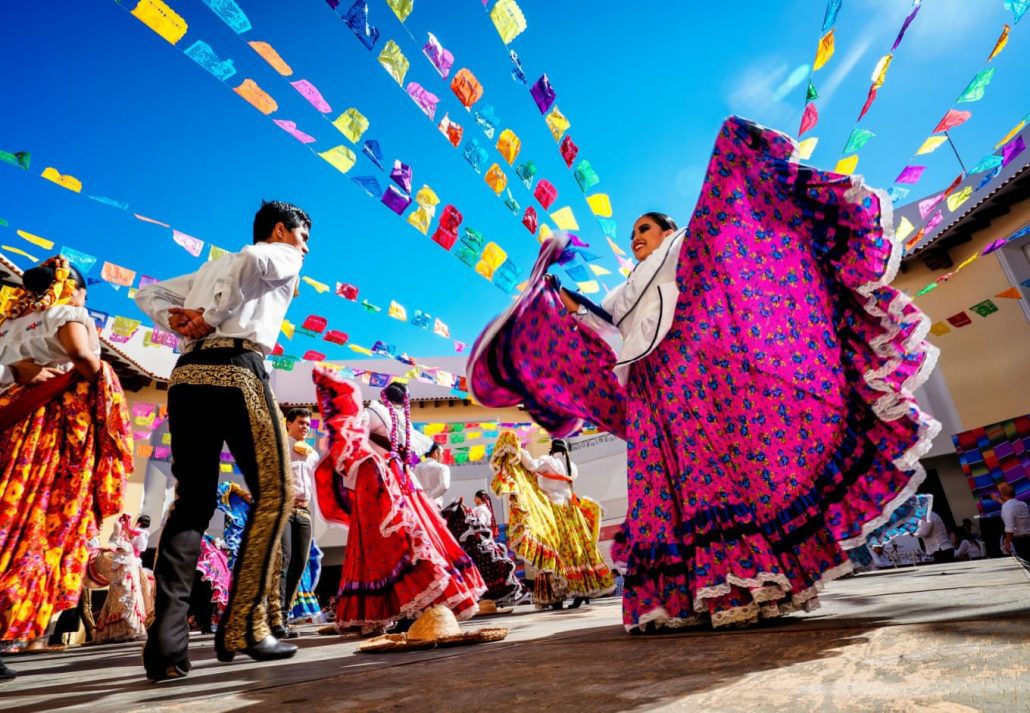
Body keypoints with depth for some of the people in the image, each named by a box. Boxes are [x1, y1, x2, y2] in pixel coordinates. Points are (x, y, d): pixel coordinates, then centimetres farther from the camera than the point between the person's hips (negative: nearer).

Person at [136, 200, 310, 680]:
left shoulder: (212, 267, 33)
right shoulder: (284, 256, 11)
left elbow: (148, 293, 30)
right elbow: (253, 258, -13)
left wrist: (177, 321, 11)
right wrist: (212, 316, -8)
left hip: (187, 374, 7)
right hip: (237, 371, -7)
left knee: (191, 501, 8)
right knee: (274, 492, -1)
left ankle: (167, 641, 0)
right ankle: (242, 627, -3)